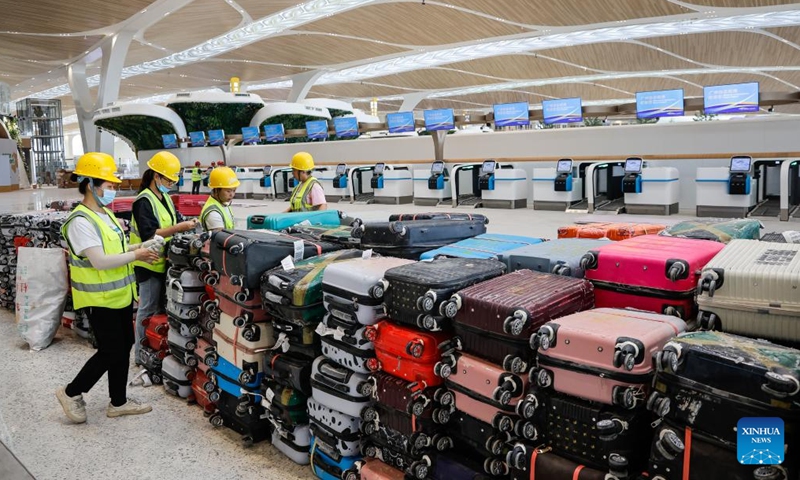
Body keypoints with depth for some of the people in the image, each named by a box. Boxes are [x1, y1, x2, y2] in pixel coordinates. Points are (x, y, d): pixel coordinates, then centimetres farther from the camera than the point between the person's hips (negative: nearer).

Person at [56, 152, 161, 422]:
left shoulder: (105, 214, 9)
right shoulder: (81, 221, -20)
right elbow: (100, 261, -26)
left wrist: (138, 248, 2)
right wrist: (136, 255, -19)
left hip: (119, 295, 9)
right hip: (99, 300, -9)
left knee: (123, 348, 14)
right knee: (111, 352, -1)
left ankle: (118, 402, 27)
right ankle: (71, 393, 21)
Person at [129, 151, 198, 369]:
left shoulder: (165, 199, 13)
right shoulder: (144, 201, -15)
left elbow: (175, 221, 16)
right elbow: (148, 234, -24)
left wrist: (187, 224, -5)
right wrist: (179, 228, -26)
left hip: (164, 262, 9)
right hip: (149, 264, -9)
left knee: (161, 307, 17)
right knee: (148, 310, -1)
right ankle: (142, 355, 10)